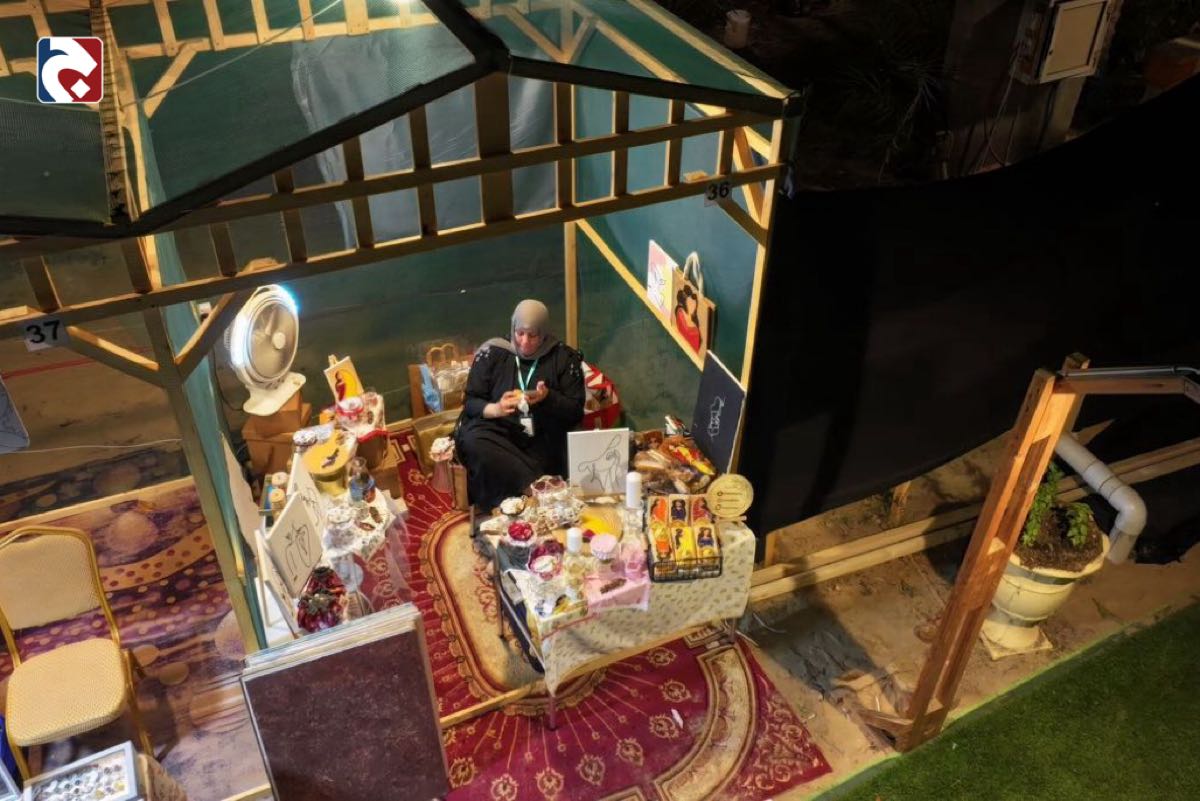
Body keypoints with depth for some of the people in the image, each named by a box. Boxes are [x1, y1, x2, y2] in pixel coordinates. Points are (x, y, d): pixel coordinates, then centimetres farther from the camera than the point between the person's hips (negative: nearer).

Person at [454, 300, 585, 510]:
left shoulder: (563, 358, 6)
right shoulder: (492, 353, 6)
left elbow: (576, 412, 3)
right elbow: (470, 402, 6)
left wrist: (549, 397, -17)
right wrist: (495, 409, -16)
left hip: (542, 440, -1)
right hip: (497, 432, 1)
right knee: (473, 442, -34)